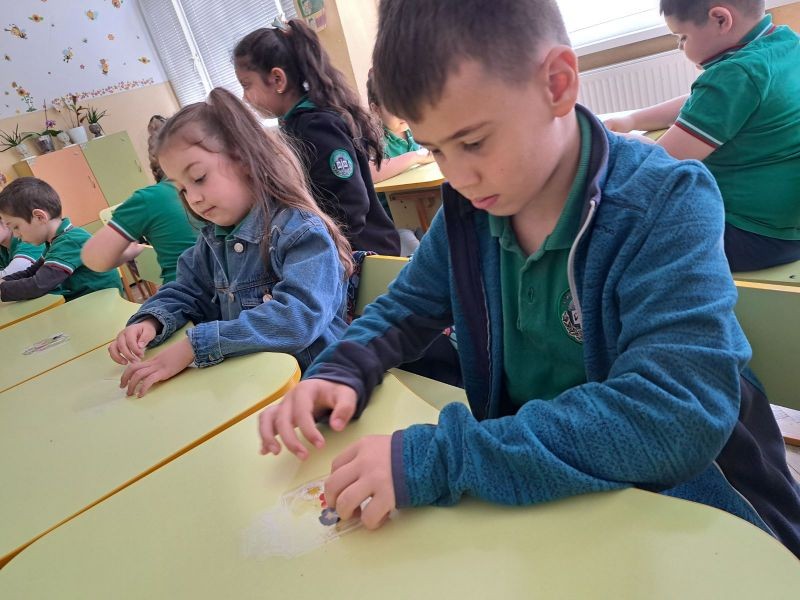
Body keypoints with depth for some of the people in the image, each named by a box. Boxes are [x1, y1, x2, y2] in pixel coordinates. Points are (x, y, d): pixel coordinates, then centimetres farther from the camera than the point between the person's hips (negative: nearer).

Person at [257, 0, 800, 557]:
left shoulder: (667, 204, -20)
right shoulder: (468, 208, -6)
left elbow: (678, 413, -31)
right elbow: (404, 309, 7)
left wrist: (441, 458, -35)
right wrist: (338, 373, -13)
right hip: (534, 497, 3)